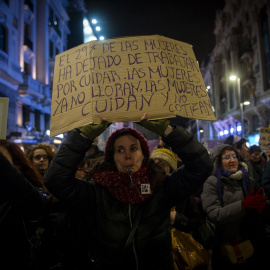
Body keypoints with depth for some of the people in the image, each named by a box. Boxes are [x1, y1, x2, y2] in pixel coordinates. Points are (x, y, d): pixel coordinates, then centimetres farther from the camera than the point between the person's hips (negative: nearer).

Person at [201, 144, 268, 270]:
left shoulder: (249, 181, 3)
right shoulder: (212, 183, -11)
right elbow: (214, 214, -20)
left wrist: (261, 205, -20)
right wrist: (243, 205, -29)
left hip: (251, 243, 4)